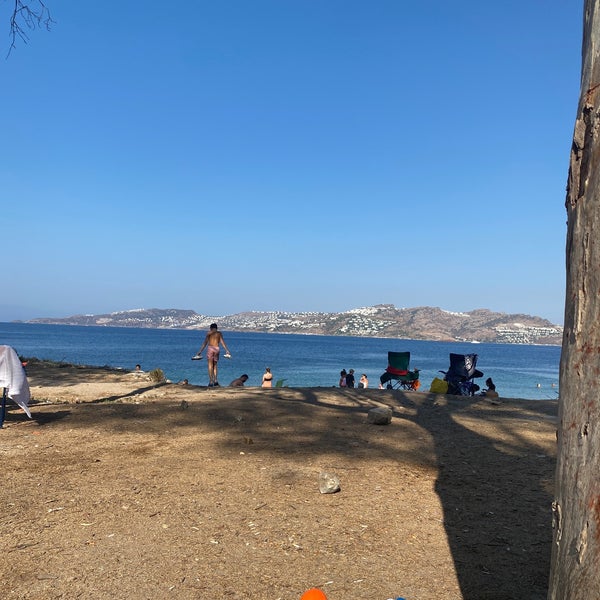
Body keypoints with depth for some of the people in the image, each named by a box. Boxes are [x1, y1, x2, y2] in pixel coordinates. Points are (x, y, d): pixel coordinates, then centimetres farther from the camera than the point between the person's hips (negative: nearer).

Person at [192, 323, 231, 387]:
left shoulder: (209, 333, 8)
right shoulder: (219, 333, 13)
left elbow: (205, 343, 3)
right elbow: (222, 342, 5)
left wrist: (200, 351, 5)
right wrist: (227, 350, 9)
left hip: (210, 348, -2)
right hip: (216, 349, 2)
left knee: (210, 365, -1)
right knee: (215, 365, 14)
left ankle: (211, 381, -8)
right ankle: (215, 380, -1)